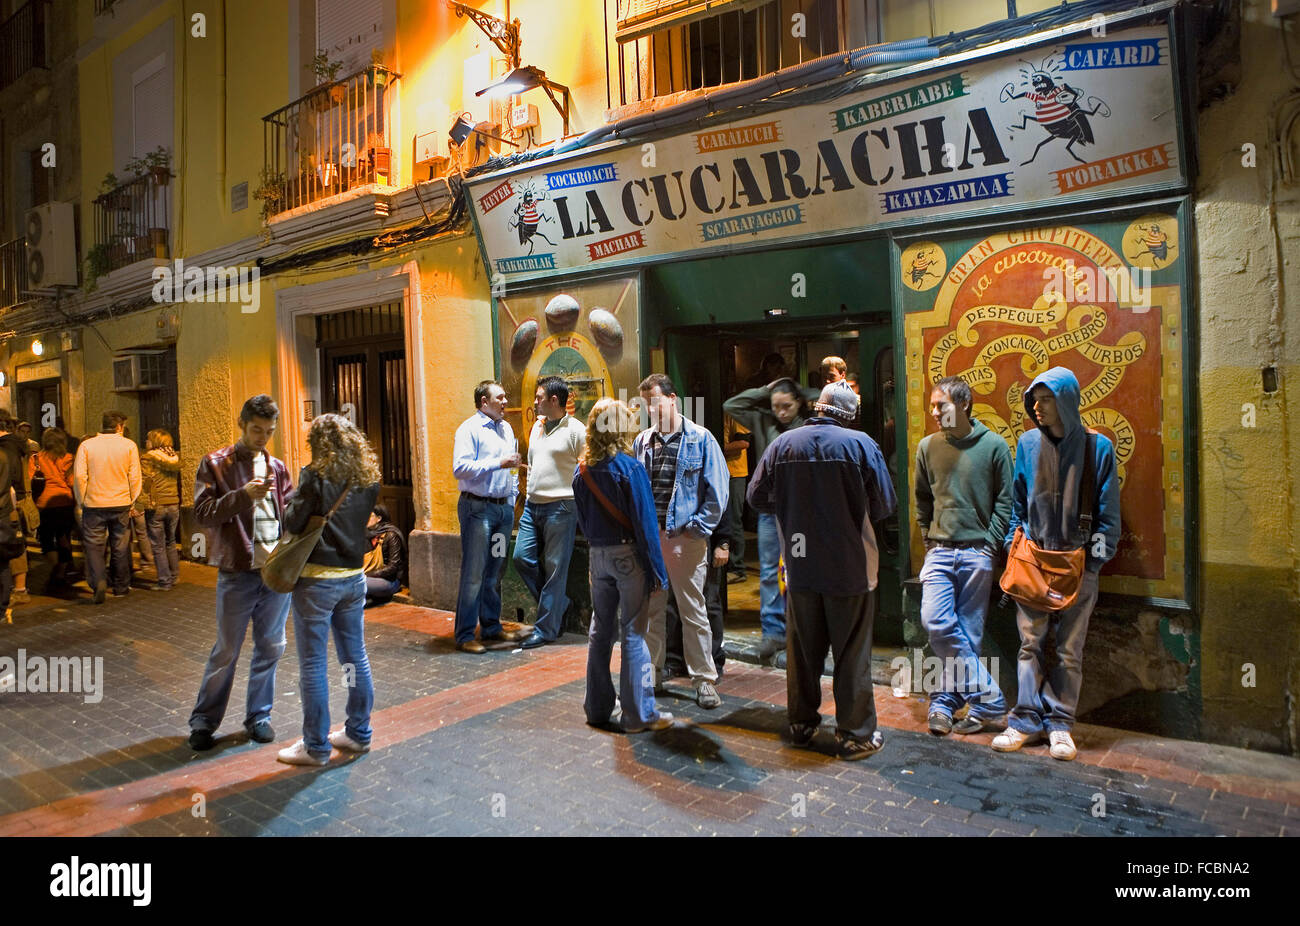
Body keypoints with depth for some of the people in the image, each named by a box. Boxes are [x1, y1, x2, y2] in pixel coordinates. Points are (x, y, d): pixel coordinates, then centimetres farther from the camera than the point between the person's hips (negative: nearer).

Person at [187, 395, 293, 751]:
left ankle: (258, 715, 26)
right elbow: (203, 513, -10)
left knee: (271, 648, 11)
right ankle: (203, 721, 20)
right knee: (226, 651, 4)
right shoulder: (215, 464, -2)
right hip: (238, 572, -4)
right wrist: (243, 495, -22)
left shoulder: (277, 467, 11)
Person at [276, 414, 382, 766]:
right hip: (354, 576, 6)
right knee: (355, 658, 15)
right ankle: (358, 733, 26)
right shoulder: (368, 479, 5)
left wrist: (293, 499, 7)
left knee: (313, 665, 4)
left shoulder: (315, 475, -13)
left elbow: (293, 523, -12)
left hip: (317, 579, -6)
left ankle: (316, 746, 12)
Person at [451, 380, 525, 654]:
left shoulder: (506, 428, 17)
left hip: (503, 507, 7)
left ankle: (491, 627, 24)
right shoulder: (469, 429, -8)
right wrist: (499, 463, -21)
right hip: (478, 508, -7)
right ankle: (465, 635, 2)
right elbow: (460, 467, -19)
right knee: (473, 574, -5)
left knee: (495, 572, 13)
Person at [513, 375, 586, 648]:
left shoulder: (575, 430, -9)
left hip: (560, 508, -8)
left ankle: (546, 629, 8)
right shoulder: (537, 426, 15)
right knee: (522, 558, 3)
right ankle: (558, 605, 22)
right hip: (533, 505, 8)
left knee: (554, 568, -1)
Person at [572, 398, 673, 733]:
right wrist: (656, 570, -10)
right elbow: (644, 522, -14)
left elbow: (582, 519, 11)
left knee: (600, 630, 14)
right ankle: (638, 714, 8)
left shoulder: (582, 471, 4)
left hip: (597, 556, 6)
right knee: (633, 634, 1)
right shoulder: (630, 468, -14)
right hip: (628, 555, -6)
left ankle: (598, 707, 24)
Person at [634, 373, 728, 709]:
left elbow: (717, 490, -4)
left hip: (685, 539, -4)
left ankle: (704, 679, 13)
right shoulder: (642, 441, 10)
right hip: (647, 537, 4)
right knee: (650, 609, 12)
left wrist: (699, 528, -9)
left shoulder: (700, 439, -3)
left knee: (693, 610, 3)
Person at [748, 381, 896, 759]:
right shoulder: (860, 444, -10)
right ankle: (855, 734, 13)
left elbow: (757, 497, 5)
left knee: (803, 649, 15)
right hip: (849, 566, -3)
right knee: (852, 651, 6)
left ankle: (802, 724, 27)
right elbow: (884, 505, -9)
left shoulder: (782, 444, -1)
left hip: (799, 567, 3)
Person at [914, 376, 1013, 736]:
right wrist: (929, 539, 9)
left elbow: (1004, 500, 1)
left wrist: (990, 544, -5)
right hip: (940, 550, 2)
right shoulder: (928, 447, 6)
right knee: (936, 622, -11)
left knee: (969, 632, 1)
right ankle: (988, 700, 0)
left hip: (977, 552, -2)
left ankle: (946, 699, 14)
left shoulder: (994, 445, -2)